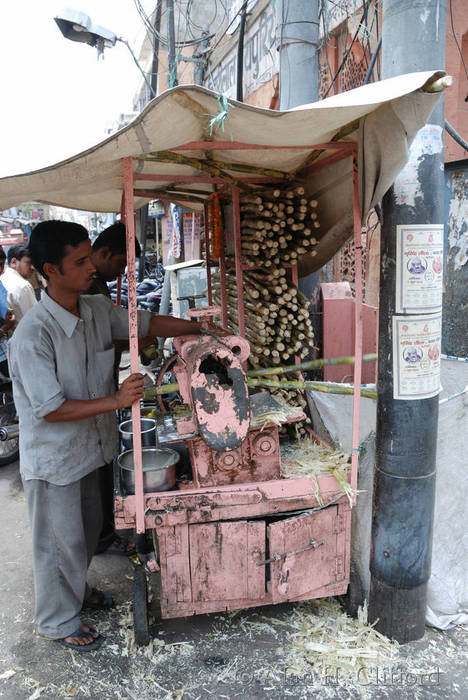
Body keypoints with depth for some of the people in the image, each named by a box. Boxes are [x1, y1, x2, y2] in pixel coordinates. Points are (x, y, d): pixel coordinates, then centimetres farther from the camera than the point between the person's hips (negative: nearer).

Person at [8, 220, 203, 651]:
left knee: (87, 530, 26)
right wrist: (116, 400, -30)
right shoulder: (33, 335, -28)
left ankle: (77, 589, 52)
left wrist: (203, 327, -3)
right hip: (54, 459, -7)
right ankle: (60, 620, 38)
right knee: (60, 541, 13)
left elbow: (147, 324, 4)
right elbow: (50, 408, -27)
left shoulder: (98, 310, -7)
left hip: (89, 448, 7)